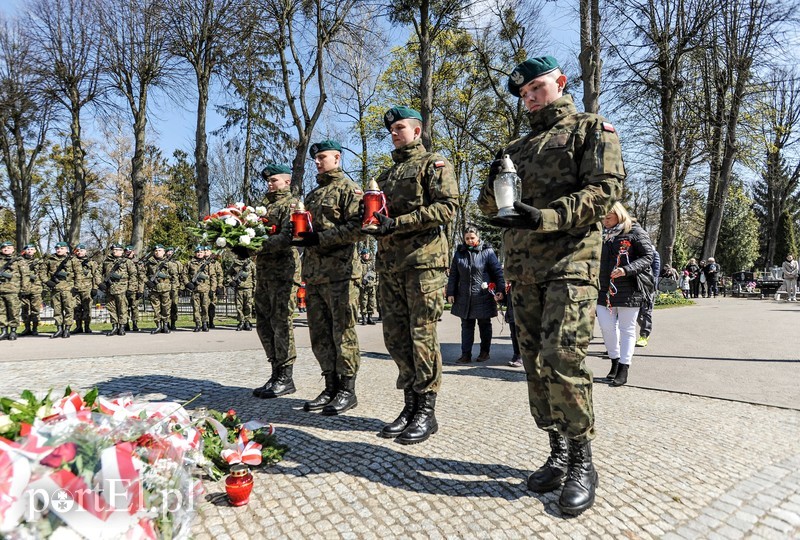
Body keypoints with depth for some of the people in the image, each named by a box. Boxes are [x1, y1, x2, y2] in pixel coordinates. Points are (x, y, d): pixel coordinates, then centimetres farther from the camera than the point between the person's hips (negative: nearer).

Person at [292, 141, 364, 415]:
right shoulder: (313, 194, 23)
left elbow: (356, 228, -13)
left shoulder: (348, 188, -1)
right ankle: (331, 387, 20)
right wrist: (300, 236, 6)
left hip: (340, 271, -8)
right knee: (319, 334, 10)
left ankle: (347, 390, 7)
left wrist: (320, 238, -17)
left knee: (342, 332, -3)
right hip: (313, 271, 8)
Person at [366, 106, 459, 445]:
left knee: (422, 336, -5)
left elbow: (447, 207, -11)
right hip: (389, 264, 7)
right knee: (396, 337, 7)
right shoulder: (387, 174, 26)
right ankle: (410, 404, 19)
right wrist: (372, 219, 2)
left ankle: (427, 411, 7)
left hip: (423, 263, -7)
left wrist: (397, 222, -16)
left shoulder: (433, 164, 4)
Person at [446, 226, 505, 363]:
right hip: (464, 297, 3)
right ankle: (466, 354, 11)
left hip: (483, 297, -3)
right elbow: (453, 274, 11)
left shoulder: (487, 252, -3)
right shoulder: (459, 253, 7)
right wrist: (450, 293, 6)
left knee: (484, 325, 10)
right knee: (466, 325, 6)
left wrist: (501, 289, -11)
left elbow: (498, 271, -3)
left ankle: (484, 352, 23)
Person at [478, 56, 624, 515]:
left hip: (571, 262, -6)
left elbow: (605, 190, -8)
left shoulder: (592, 130, 8)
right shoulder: (518, 147, 24)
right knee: (536, 365, 6)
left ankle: (582, 463, 2)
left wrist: (543, 217, -19)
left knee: (560, 361, -15)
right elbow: (490, 206, 19)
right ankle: (559, 454, 19)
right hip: (522, 269, 6)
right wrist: (495, 185, -4)